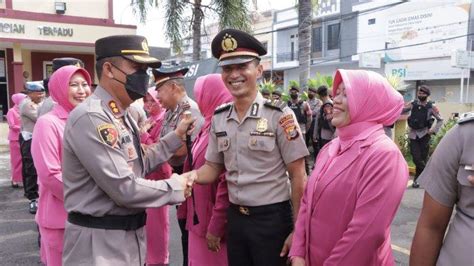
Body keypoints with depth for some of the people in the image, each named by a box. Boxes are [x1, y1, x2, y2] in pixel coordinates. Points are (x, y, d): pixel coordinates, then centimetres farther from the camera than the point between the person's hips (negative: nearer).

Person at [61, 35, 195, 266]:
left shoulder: (122, 115, 9)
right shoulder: (90, 118, -22)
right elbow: (124, 189, -26)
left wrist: (177, 136, 10)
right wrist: (176, 187, -13)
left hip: (130, 234, 9)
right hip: (100, 240, -9)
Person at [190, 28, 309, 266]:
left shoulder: (279, 115, -12)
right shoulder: (218, 119, 2)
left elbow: (298, 177, -10)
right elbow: (212, 169, 9)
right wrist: (185, 177, -11)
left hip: (272, 218, -4)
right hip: (235, 217, 5)